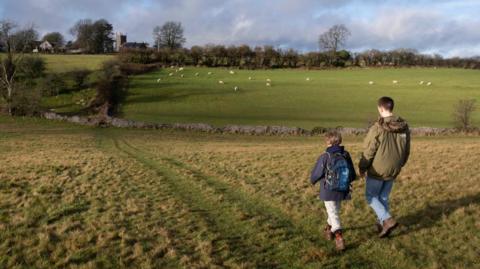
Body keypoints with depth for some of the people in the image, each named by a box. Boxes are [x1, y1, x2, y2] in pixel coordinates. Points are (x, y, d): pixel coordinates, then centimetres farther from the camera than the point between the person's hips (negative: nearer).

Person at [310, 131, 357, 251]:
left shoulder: (324, 157, -16)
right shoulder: (346, 155, -2)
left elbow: (316, 174, -8)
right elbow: (353, 175, 6)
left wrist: (312, 181, 15)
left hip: (328, 191, -5)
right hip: (342, 191, 5)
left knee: (333, 214, -1)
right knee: (335, 210, 23)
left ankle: (339, 236, -15)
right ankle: (329, 229, 43)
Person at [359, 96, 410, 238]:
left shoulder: (377, 129, -22)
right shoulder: (404, 127, -2)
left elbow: (368, 152, -15)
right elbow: (406, 151, 8)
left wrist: (362, 168, 0)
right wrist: (399, 165, 23)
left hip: (377, 170, -6)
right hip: (393, 171, 6)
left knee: (371, 196, 11)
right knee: (384, 197, 20)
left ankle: (388, 220, -3)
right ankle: (382, 223, 26)